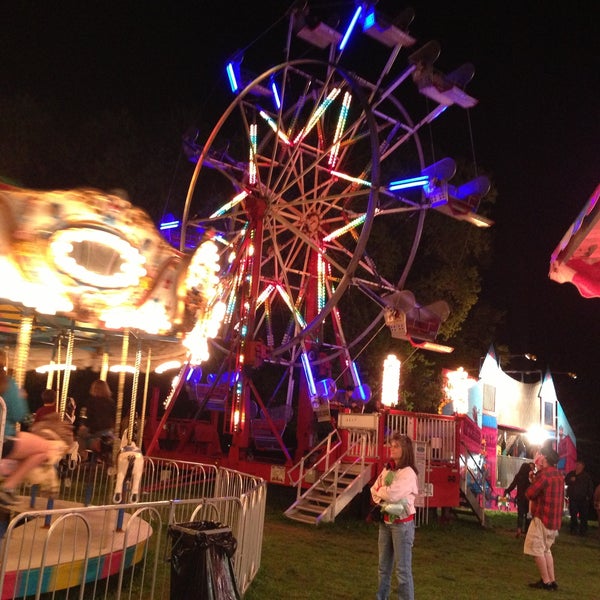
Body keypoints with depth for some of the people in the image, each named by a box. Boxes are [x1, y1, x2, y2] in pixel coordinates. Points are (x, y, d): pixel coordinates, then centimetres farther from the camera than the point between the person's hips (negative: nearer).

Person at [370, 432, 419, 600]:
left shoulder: (408, 473, -15)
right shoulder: (387, 470, 10)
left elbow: (392, 494, -24)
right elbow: (374, 492, 7)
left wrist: (379, 490, -5)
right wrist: (385, 502, -12)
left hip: (402, 523, -7)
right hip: (385, 521, 7)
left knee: (403, 569, -1)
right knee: (384, 566, 17)